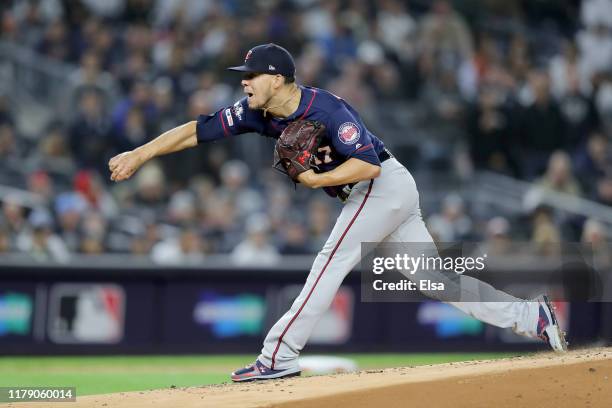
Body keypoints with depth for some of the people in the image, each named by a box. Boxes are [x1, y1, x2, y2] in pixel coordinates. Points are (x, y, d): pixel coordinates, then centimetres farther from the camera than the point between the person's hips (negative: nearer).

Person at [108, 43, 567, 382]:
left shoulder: (327, 109, -26)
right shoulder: (255, 112, -3)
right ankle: (530, 315, 12)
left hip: (384, 185, -9)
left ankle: (279, 356, -15)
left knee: (331, 263, -14)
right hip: (375, 194, 9)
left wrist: (315, 179, -27)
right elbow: (197, 130, -5)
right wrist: (137, 156, -11)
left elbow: (369, 164, -31)